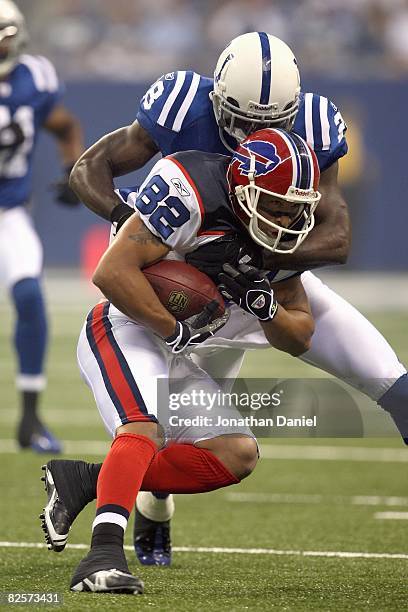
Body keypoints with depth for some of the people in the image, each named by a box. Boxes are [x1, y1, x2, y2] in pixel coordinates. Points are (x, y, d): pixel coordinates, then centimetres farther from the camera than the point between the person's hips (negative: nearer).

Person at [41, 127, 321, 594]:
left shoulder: (283, 237, 3)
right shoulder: (192, 192, -22)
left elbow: (300, 338, 9)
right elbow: (112, 271, -26)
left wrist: (264, 305, -13)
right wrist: (176, 331, -20)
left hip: (171, 351, 9)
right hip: (124, 329, -9)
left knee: (236, 456, 3)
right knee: (145, 430, -32)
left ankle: (88, 480, -2)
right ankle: (104, 554, -44)